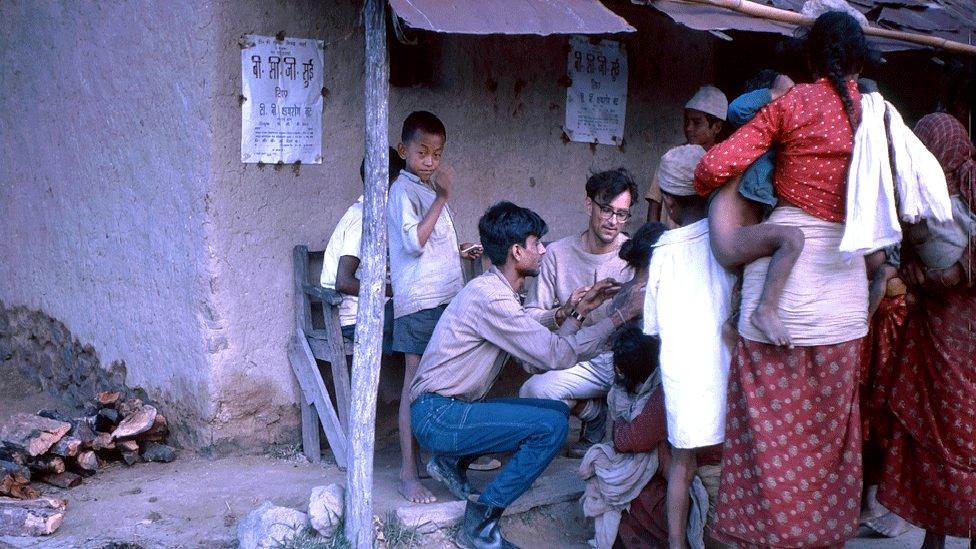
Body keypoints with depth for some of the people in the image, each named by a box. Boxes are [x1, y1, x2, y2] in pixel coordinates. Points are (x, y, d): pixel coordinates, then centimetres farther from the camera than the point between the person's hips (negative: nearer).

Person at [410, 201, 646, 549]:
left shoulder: (498, 292, 11)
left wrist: (579, 313, 7)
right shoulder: (490, 296, -21)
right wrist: (620, 315, -17)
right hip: (438, 415, -10)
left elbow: (536, 362, 9)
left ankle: (452, 460, 14)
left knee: (557, 411, 11)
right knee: (552, 425, -19)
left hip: (452, 408, 10)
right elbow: (557, 354, -22)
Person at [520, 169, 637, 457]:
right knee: (532, 391, -26)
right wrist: (563, 312, -24)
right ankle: (598, 413, 8)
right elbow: (530, 317, -4)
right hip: (582, 362, 1)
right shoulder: (558, 253, 0)